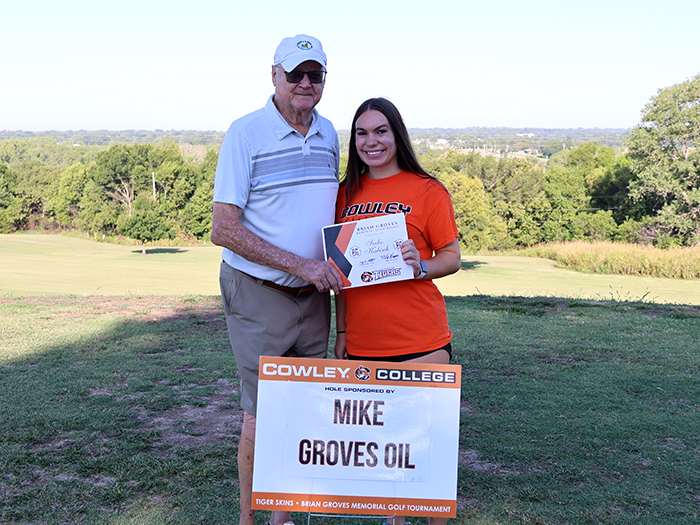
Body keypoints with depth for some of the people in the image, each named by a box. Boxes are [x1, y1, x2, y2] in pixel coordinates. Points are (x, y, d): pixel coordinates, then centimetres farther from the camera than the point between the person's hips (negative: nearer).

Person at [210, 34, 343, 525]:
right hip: (260, 295, -5)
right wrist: (300, 265, -19)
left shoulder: (328, 133, 9)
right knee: (262, 413, 1)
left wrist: (331, 267, 5)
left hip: (314, 295, 6)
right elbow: (224, 230, -15)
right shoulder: (246, 133, -10)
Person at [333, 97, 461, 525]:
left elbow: (452, 258, -1)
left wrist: (421, 266, -22)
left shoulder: (427, 190, -2)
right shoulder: (348, 194, 10)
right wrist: (342, 331, 12)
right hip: (363, 343, 4)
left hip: (420, 341, -4)